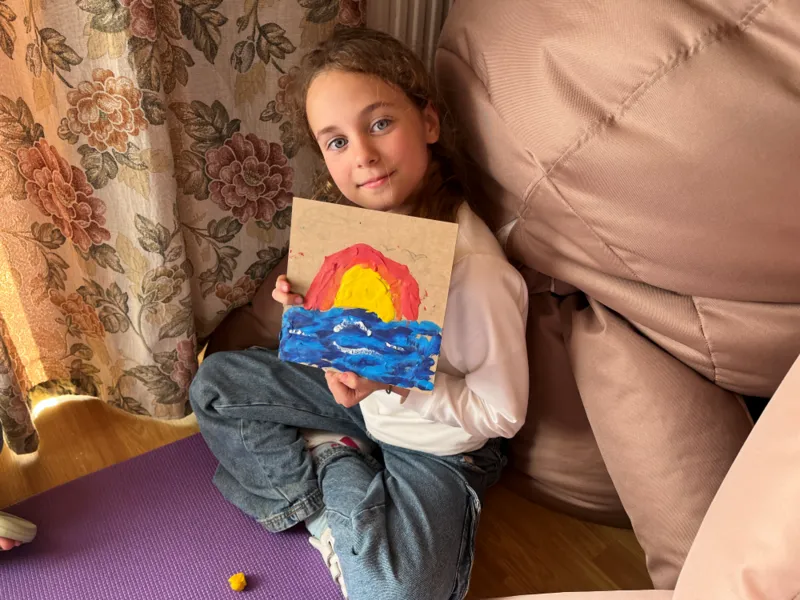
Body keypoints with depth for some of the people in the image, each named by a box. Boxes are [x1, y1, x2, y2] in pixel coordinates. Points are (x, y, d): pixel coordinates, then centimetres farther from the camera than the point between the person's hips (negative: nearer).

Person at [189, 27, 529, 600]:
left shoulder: (475, 271, -31)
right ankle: (330, 487, -1)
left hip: (437, 443, -6)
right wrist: (309, 307, -16)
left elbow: (502, 413, -21)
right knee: (214, 384, 5)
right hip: (361, 393, 6)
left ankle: (334, 475, 0)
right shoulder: (355, 217, -11)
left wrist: (394, 381, -32)